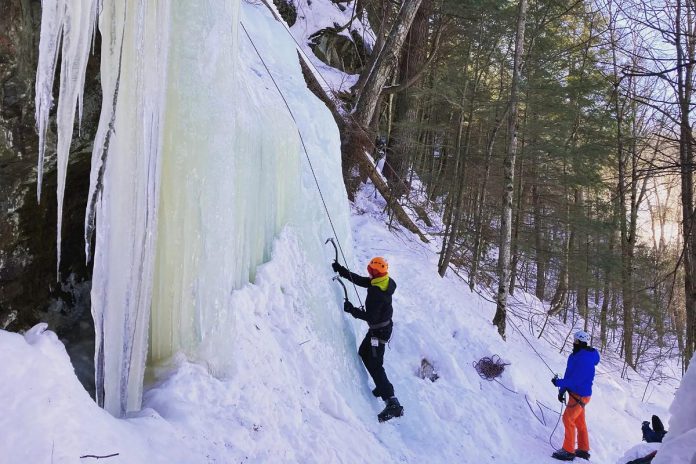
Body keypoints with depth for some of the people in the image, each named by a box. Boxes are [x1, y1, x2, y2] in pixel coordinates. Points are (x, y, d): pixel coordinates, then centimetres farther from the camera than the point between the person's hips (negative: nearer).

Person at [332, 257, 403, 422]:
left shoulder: (376, 293, -31)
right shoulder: (384, 282, -3)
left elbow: (370, 317, -29)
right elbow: (360, 280, 4)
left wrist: (352, 310, -22)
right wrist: (341, 270, 0)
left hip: (379, 331, -10)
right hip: (382, 326, 10)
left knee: (374, 364, -9)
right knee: (364, 354, 25)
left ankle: (392, 403, -14)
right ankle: (382, 388, 36)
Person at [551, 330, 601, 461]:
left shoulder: (585, 360, -25)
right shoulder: (575, 356, 5)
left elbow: (576, 380, -28)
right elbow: (569, 375, 10)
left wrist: (559, 383, -21)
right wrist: (562, 390, 8)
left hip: (580, 395, -10)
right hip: (575, 393, 10)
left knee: (568, 419, -9)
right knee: (579, 421, 16)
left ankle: (568, 451, -2)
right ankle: (583, 450, 28)